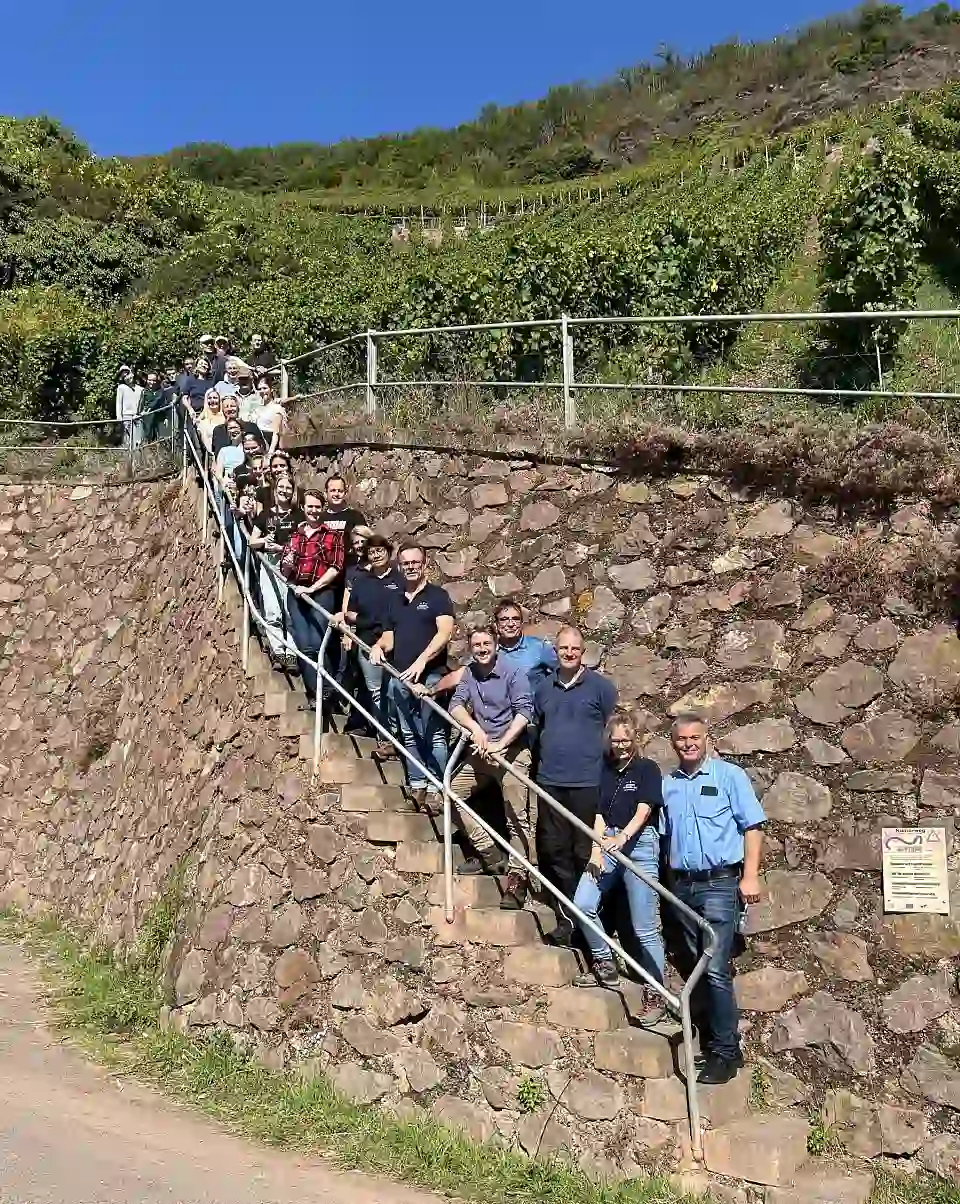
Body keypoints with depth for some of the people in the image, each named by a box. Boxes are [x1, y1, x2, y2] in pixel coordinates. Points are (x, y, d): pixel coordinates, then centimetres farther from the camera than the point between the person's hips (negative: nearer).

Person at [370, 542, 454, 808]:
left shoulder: (437, 596, 0)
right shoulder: (395, 601, 18)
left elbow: (445, 632, -13)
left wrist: (421, 660, -25)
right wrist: (379, 646, -4)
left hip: (430, 675, -6)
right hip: (399, 677, 6)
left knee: (433, 734, -5)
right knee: (410, 734, 9)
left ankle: (436, 787, -2)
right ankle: (417, 785, 14)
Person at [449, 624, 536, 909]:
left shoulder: (513, 673, -9)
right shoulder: (469, 674, 9)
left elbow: (524, 711, -17)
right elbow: (456, 704, -2)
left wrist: (501, 744, -24)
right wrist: (475, 728, -21)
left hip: (511, 751, -7)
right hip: (480, 751, 7)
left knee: (517, 818, -9)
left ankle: (516, 878, -4)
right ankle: (491, 854, 9)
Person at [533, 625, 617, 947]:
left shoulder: (601, 686, -1)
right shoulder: (544, 688, 11)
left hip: (588, 782, -4)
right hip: (550, 781, 4)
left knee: (586, 853, -1)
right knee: (555, 851, 6)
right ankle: (567, 917, 16)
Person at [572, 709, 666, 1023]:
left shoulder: (647, 768, -3)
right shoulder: (604, 769, 11)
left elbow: (643, 811, -15)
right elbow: (599, 814, 8)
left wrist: (622, 837, -31)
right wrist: (597, 850, -4)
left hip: (640, 846, -5)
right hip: (608, 844, 5)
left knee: (645, 926, -3)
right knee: (582, 904, -8)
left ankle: (655, 994, 7)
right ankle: (604, 965, 14)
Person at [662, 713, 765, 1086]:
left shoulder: (729, 775, -2)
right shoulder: (668, 784, 12)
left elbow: (752, 827, -4)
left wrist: (750, 876, -12)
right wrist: (669, 885, 13)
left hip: (720, 883, -5)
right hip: (682, 886, 5)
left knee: (716, 970, -9)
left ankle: (726, 1051, -1)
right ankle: (707, 1038, 23)